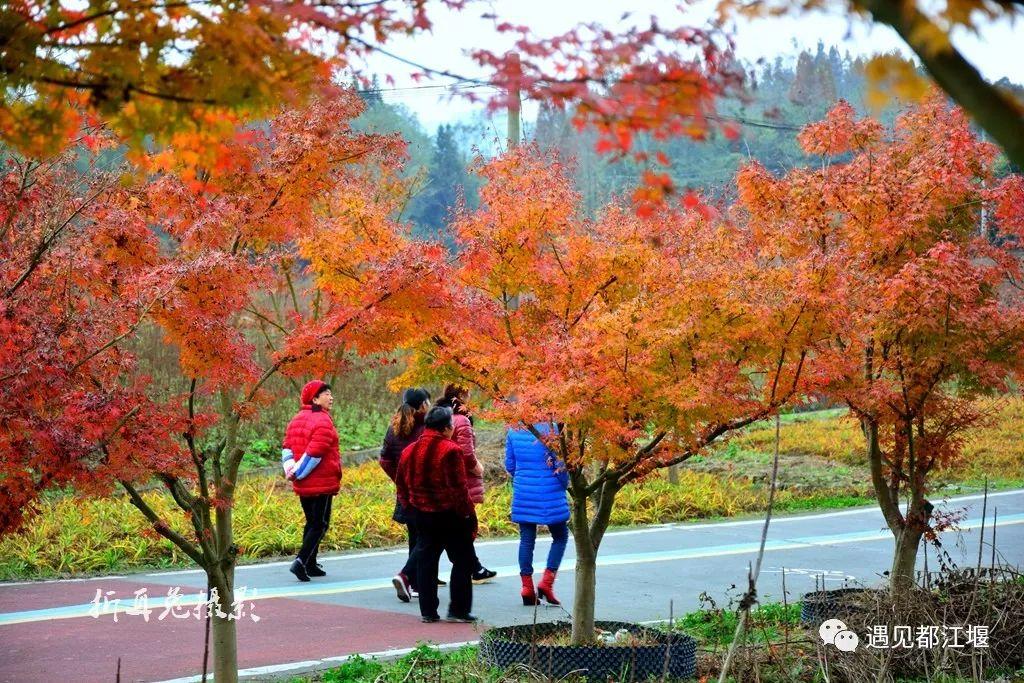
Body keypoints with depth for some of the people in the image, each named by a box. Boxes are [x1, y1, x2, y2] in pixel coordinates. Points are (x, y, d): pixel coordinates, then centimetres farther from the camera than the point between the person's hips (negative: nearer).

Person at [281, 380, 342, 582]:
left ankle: (310, 565, 19)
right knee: (320, 525, -2)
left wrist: (291, 470, -3)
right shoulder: (323, 421, -17)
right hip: (322, 483, -8)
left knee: (311, 523, 17)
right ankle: (301, 561, -14)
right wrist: (298, 473, -13)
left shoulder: (297, 420, 11)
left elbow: (287, 447, 7)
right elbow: (314, 453, -23)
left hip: (302, 484, 8)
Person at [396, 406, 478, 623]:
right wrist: (467, 512, -10)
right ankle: (458, 610, 2)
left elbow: (401, 484, 13)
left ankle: (428, 611, 11)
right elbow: (458, 486, -18)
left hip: (421, 514, 6)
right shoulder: (449, 450, -16)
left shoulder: (410, 450, 7)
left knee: (426, 560, 11)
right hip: (449, 514, -6)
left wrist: (409, 507, 20)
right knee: (462, 560, 4)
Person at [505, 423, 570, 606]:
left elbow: (509, 464, 9)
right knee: (560, 537, 11)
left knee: (526, 539, 10)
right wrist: (564, 484, 4)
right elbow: (560, 463, -12)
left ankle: (527, 587, 8)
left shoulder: (514, 431, 3)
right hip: (550, 494, -4)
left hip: (523, 495, 4)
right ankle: (547, 582, 1)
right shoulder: (550, 429, -13)